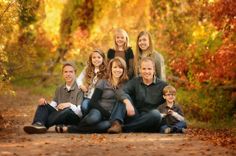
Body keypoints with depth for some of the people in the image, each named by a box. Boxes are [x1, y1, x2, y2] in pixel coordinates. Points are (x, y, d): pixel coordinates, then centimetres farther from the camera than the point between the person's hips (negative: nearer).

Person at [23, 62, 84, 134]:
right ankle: (38, 124, -42)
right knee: (44, 105, -13)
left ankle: (43, 124, -38)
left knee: (67, 111, -37)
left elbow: (81, 111, -12)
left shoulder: (79, 89, -2)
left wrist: (70, 105, -30)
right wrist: (44, 102, -14)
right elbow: (53, 106, 7)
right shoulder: (59, 90, 18)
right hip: (61, 118, 6)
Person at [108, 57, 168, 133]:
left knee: (156, 114, -34)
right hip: (134, 117, 2)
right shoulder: (135, 82, 7)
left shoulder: (162, 85, 4)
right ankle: (117, 124, -40)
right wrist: (127, 102, -32)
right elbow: (120, 92, -11)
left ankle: (124, 128, -33)